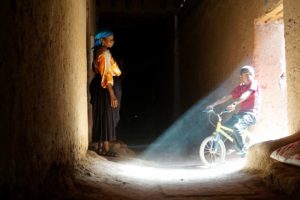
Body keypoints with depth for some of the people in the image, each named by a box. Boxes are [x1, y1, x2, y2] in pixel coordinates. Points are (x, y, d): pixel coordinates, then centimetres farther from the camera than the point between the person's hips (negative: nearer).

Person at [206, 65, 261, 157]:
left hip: (251, 113, -7)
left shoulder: (254, 83, -7)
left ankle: (243, 150, -16)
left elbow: (246, 94, -25)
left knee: (236, 126, -32)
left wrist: (234, 104, -40)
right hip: (241, 112, 7)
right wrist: (213, 104, 0)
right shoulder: (239, 87, 12)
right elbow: (227, 97, 9)